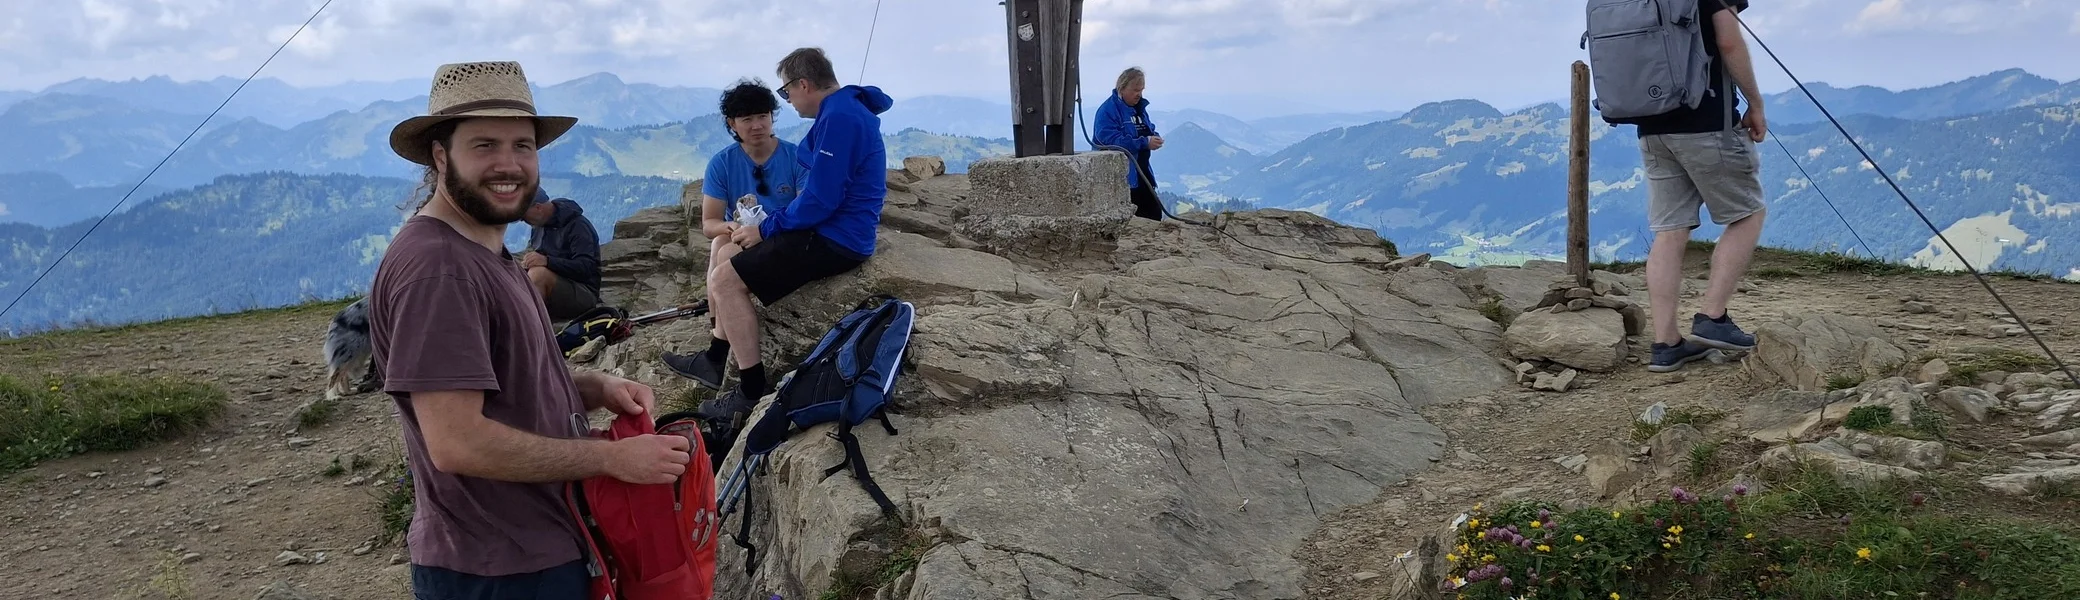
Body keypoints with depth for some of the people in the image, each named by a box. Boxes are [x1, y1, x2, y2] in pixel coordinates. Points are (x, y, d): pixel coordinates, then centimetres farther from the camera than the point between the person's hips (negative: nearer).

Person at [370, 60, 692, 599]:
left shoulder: (484, 252, 10)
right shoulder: (435, 267, -22)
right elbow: (457, 442, -27)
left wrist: (598, 388, 0)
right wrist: (615, 458, -20)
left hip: (543, 549, 10)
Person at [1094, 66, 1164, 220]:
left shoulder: (1140, 108, 15)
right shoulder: (1108, 110, -13)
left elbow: (1149, 130, 21)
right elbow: (1111, 140, -24)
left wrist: (1155, 138, -5)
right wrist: (1145, 143, -27)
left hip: (1142, 174, 8)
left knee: (1154, 216, 5)